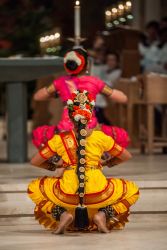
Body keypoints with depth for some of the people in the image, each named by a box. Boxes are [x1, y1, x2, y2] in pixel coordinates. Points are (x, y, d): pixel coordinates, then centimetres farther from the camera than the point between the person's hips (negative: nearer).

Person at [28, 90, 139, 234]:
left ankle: (63, 215, 1)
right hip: (99, 195, 0)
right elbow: (127, 156, 17)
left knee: (33, 188, 26)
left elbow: (34, 162, 12)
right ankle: (102, 214, 0)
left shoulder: (60, 139, 4)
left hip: (67, 196, 0)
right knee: (132, 191, 25)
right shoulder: (101, 137, 4)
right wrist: (109, 164, 35)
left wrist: (52, 167, 30)